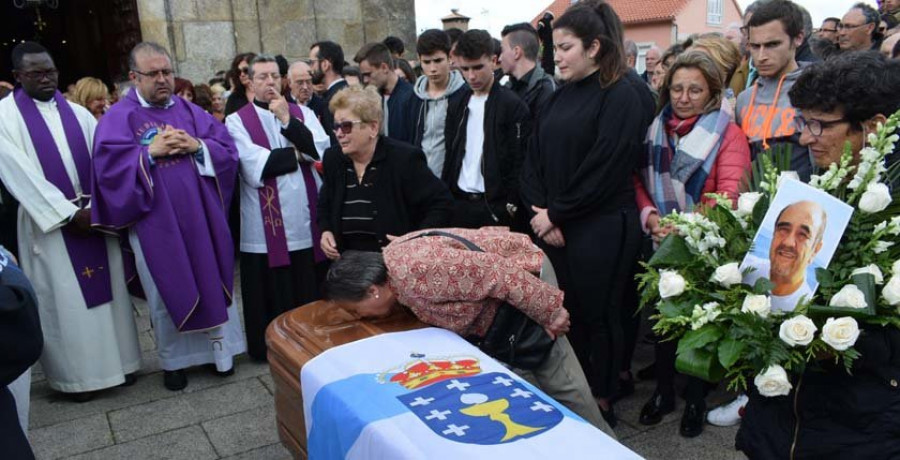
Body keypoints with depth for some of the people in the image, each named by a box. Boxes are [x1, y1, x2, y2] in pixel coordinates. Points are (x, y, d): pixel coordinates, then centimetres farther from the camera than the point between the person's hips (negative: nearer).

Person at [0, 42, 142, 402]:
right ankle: (75, 373, 14)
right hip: (50, 221, -3)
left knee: (107, 289, 8)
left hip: (94, 215, 4)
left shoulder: (77, 113, 10)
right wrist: (69, 213, -15)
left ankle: (116, 361, 20)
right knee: (65, 300, 2)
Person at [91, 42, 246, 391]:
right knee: (167, 291, 9)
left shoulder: (191, 111, 9)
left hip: (201, 217, 3)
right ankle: (173, 360, 25)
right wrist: (150, 152, -19)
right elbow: (109, 166, -13)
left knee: (213, 282, 10)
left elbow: (227, 149, 3)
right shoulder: (118, 118, -2)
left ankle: (218, 349, 26)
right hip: (156, 225, -3)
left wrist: (197, 146, -13)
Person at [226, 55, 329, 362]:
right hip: (267, 225, -2)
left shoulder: (302, 113, 11)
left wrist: (287, 120, -13)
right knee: (274, 294, 5)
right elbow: (255, 168, -12)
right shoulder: (237, 121, 2)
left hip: (307, 220, 3)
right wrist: (298, 154, -4)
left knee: (312, 291, 10)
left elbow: (321, 150, -6)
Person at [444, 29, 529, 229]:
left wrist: (511, 204, -13)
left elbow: (520, 160, -10)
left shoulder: (512, 104, -7)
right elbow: (451, 155, 13)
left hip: (495, 206, -5)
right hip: (459, 204, 5)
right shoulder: (458, 105, 10)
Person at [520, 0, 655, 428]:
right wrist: (539, 211, -6)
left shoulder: (622, 95, -9)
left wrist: (556, 214, -11)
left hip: (600, 229, -6)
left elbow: (604, 170, -16)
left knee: (598, 315, 5)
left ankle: (602, 404, 23)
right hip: (553, 226, 6)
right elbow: (535, 156, 8)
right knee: (565, 311, 12)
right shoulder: (562, 94, 12)